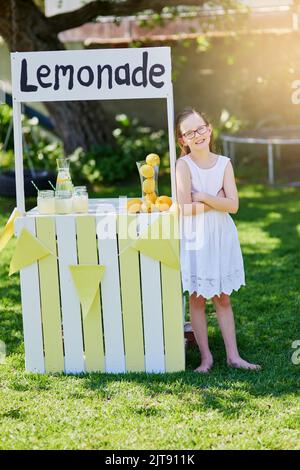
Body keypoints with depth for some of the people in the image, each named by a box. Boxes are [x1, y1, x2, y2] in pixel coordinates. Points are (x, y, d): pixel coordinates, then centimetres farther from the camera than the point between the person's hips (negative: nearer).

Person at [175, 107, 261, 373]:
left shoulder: (224, 163, -1)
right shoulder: (184, 164, -10)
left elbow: (233, 205, -10)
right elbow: (185, 208, -18)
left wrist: (202, 197, -16)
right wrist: (217, 201, -11)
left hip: (222, 237, 3)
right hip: (195, 239, -3)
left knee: (223, 298, 11)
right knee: (197, 299, 5)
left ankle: (233, 355, 15)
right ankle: (206, 356, 15)